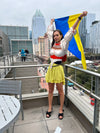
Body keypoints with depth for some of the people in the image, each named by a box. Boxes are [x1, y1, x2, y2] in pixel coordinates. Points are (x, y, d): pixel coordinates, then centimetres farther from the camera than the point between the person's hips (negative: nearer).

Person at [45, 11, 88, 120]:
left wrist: (80, 17, -6)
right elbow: (50, 31, 25)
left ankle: (61, 110, 25)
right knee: (50, 90, 14)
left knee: (60, 91, 6)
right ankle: (50, 108, 30)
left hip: (58, 69, -5)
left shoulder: (64, 43, -3)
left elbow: (72, 30, -5)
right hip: (51, 68, 5)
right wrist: (52, 22, 40)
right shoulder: (53, 43, 9)